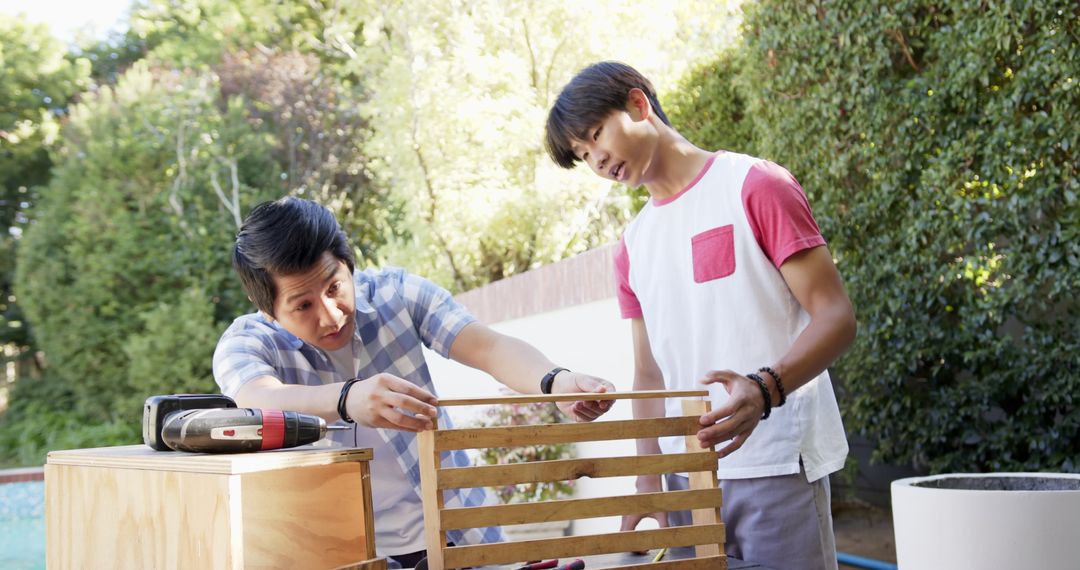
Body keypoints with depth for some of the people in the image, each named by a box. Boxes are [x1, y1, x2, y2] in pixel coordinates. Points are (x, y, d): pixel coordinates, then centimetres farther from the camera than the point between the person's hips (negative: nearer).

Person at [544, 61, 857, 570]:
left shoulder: (754, 186, -3)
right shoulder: (632, 246, 14)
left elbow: (835, 316, -9)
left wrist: (764, 389, -26)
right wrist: (649, 482, 5)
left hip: (776, 465, -5)